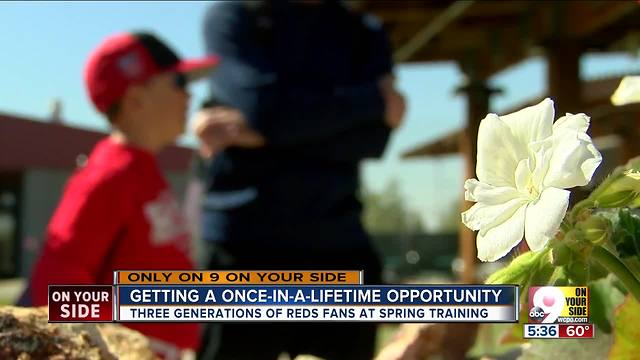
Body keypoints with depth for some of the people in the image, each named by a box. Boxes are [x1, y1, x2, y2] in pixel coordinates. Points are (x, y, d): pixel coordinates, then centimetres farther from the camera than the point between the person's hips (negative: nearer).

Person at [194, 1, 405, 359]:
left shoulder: (366, 35, 14)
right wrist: (375, 101, -5)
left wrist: (257, 132, -11)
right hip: (245, 242, -3)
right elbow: (264, 107, -14)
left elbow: (373, 138, -4)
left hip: (339, 242, 4)